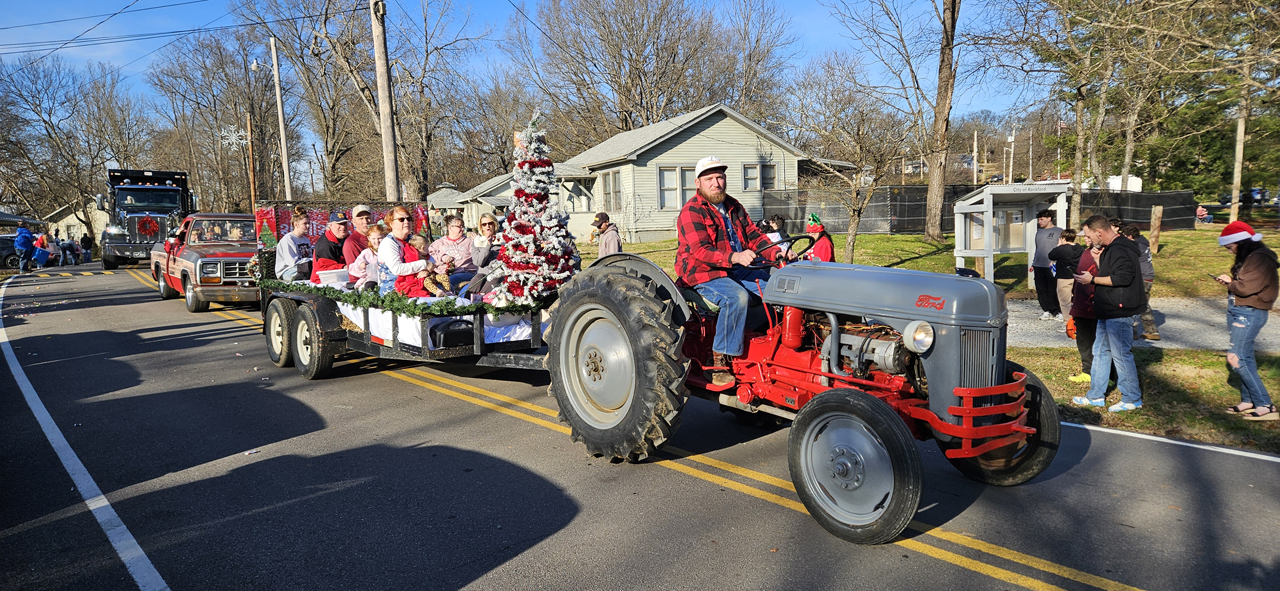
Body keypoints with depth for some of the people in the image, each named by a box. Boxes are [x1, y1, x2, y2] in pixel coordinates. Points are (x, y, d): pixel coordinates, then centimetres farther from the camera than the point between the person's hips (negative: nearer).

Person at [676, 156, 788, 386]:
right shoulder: (691, 212, -10)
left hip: (739, 270, 7)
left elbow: (754, 236, 14)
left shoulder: (733, 207, 15)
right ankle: (718, 362, -27)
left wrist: (776, 253, -7)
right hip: (704, 274, -7)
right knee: (737, 297, -35)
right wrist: (734, 257, -39)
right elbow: (700, 251, -23)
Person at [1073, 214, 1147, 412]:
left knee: (1121, 354, -2)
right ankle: (1096, 396, 23)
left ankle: (1132, 399, 10)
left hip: (1118, 312, -11)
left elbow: (1123, 277, -27)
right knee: (1100, 351, 15)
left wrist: (1092, 280, -19)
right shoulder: (1110, 249, 15)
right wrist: (1098, 260, 11)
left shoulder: (1119, 250, -19)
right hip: (1109, 311, 11)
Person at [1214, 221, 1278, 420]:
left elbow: (1246, 287, -23)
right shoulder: (1247, 257, 14)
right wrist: (1230, 282, -1)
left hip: (1249, 314, -10)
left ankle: (1265, 405, -9)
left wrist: (1230, 282, -5)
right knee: (1245, 358, 12)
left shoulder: (1260, 259, -16)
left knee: (1236, 358, -14)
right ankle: (1249, 401, 19)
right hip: (1238, 312, 10)